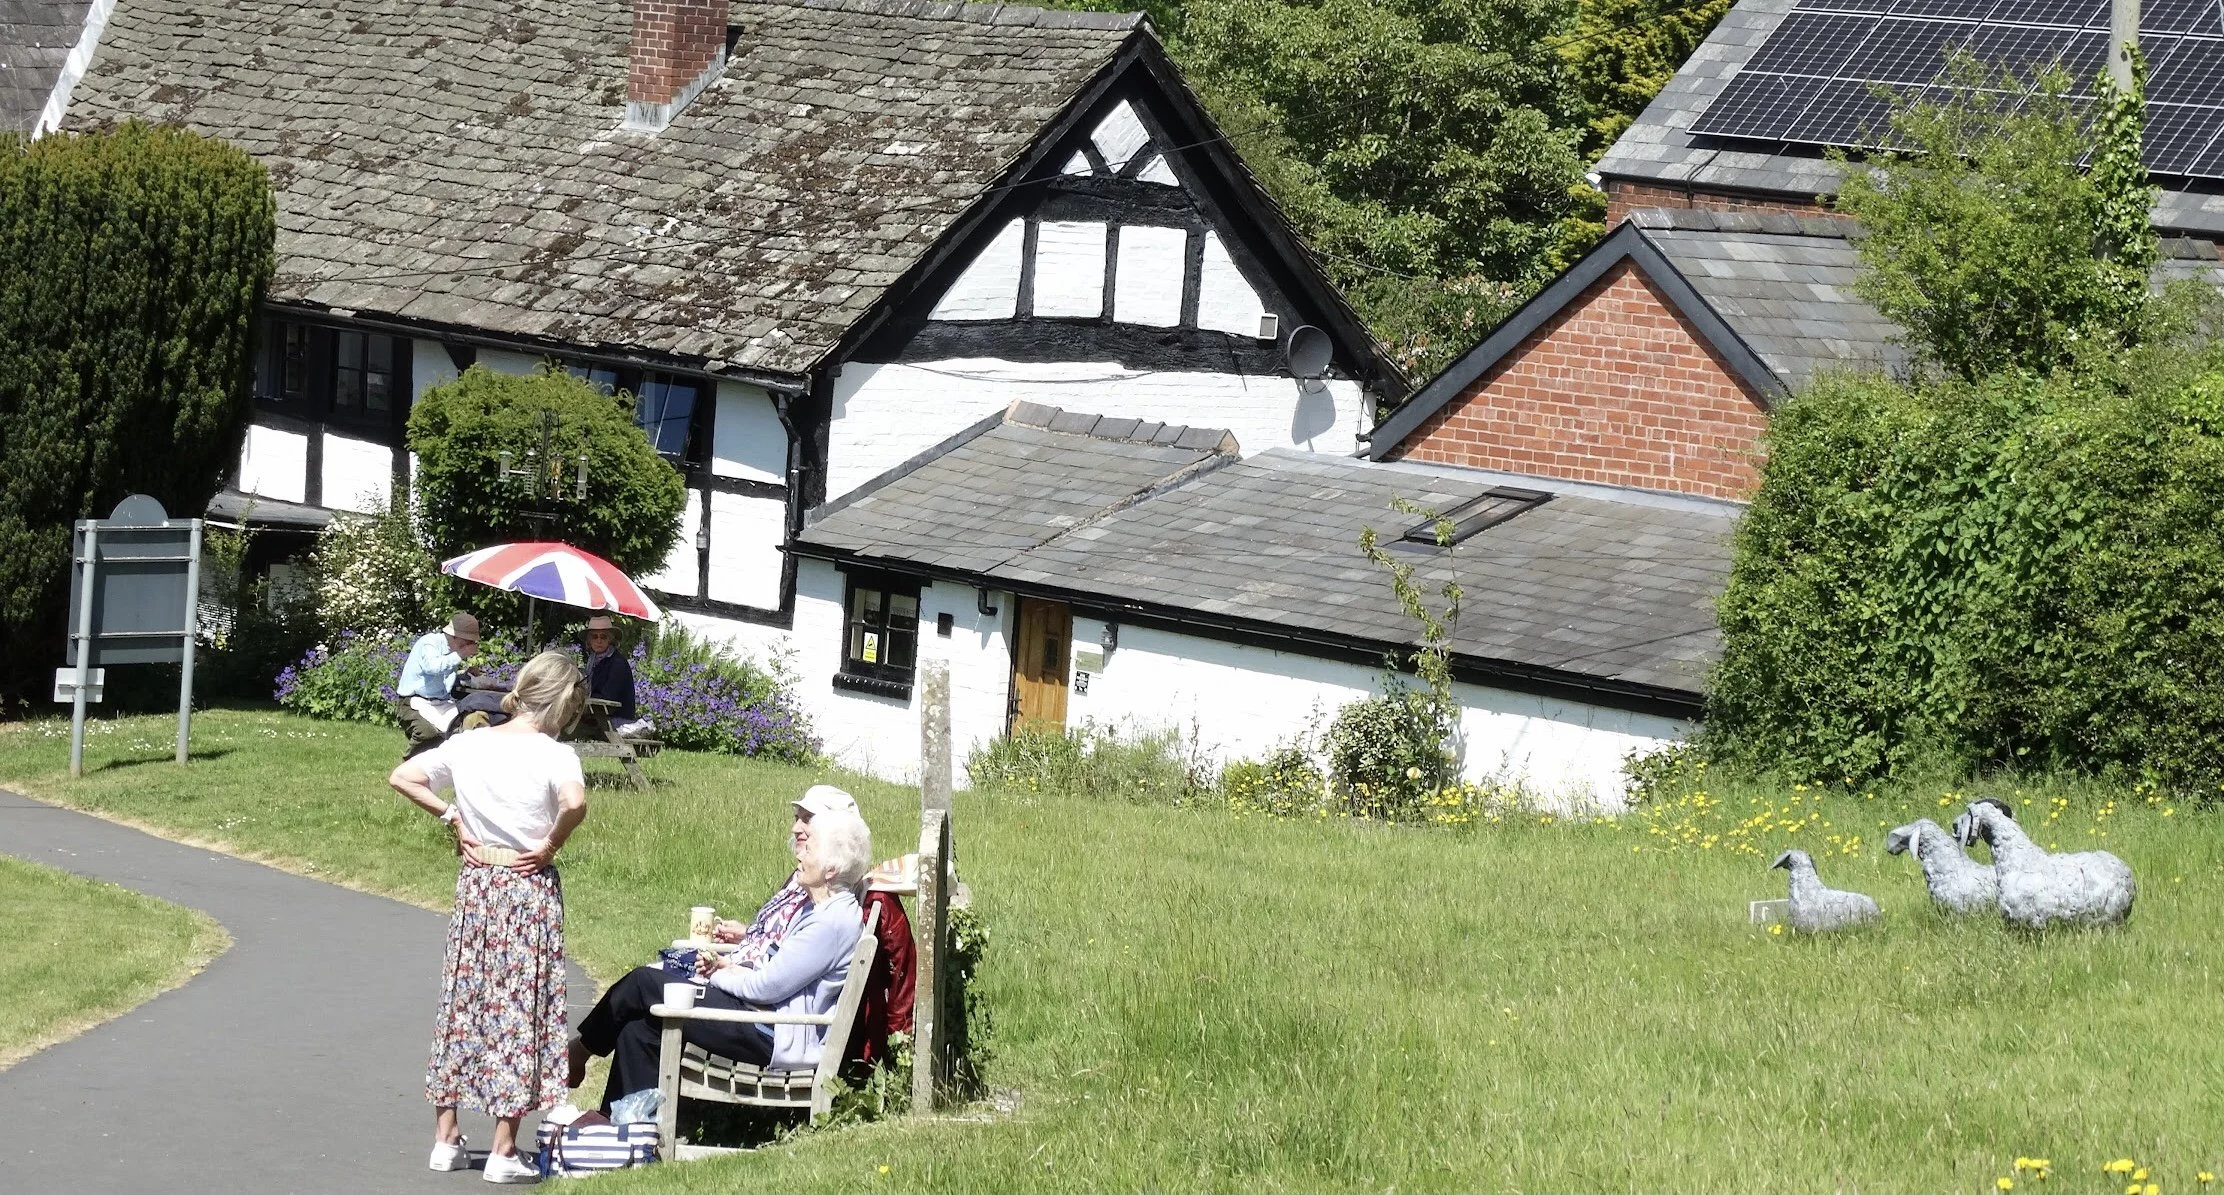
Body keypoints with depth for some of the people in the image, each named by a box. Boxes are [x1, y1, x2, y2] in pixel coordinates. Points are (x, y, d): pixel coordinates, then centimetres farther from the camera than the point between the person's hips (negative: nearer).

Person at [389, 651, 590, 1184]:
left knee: (462, 1004, 13)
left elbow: (402, 777, 5)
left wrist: (453, 818, 8)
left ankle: (446, 1140, 18)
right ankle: (503, 1152, 4)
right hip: (530, 886, -5)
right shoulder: (553, 755, -15)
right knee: (518, 1010, 2)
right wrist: (550, 844, -15)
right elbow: (575, 803, -33)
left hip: (475, 882, 5)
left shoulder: (467, 745, 1)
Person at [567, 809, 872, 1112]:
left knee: (644, 983, -5)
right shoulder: (816, 907, 13)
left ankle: (580, 1051, 16)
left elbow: (767, 987, -18)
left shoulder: (835, 921, -19)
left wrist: (719, 976, 0)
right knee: (639, 1029, 0)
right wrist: (729, 967, 4)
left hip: (781, 1039, -10)